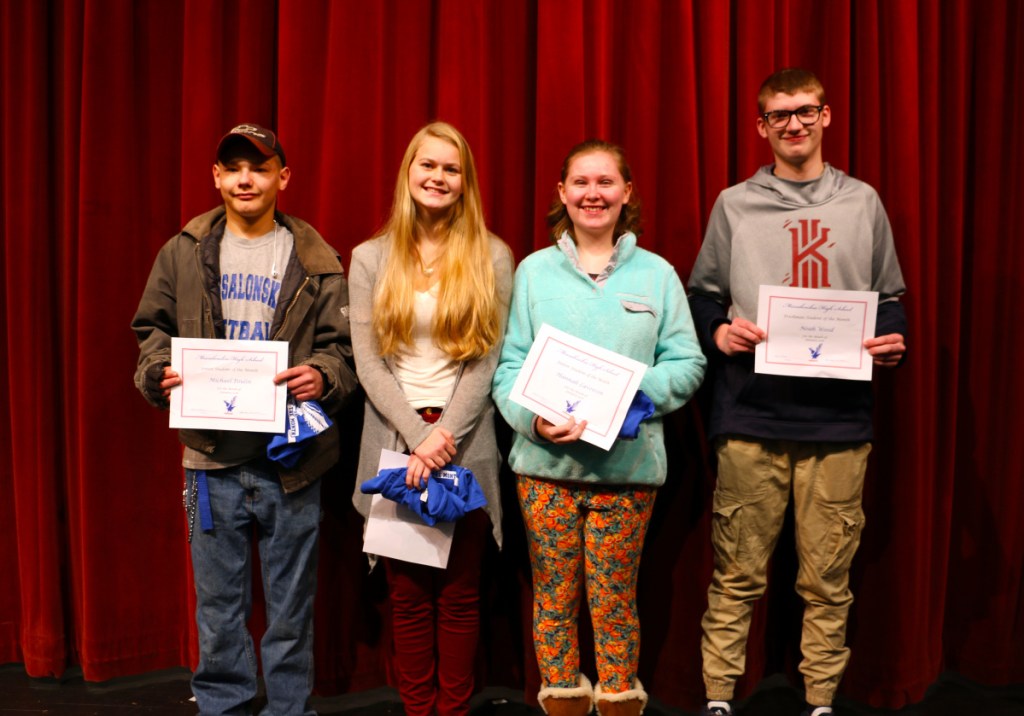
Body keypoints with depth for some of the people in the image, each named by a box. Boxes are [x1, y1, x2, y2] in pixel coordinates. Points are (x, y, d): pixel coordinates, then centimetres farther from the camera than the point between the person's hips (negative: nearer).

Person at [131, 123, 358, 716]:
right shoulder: (182, 253, 8)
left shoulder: (316, 262, 3)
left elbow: (342, 346, 2)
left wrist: (321, 376, -18)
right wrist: (160, 372, -7)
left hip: (292, 460, -1)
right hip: (213, 458, 1)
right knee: (218, 607, 12)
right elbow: (153, 328, 12)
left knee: (291, 608, 10)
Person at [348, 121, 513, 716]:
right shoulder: (372, 258, 7)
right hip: (395, 442, 1)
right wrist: (418, 436, -11)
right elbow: (368, 362, 1)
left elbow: (486, 360, -2)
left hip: (466, 444, -1)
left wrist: (445, 434, -13)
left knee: (460, 594, 4)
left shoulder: (492, 257, 4)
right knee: (409, 594, 6)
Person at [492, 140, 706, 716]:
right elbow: (510, 366, 2)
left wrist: (634, 393, -15)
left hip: (629, 466, 0)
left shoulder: (657, 273, 5)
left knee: (614, 600, 7)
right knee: (554, 598, 9)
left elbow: (687, 363, 2)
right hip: (547, 462, 1)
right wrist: (534, 419, -16)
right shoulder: (533, 270, 5)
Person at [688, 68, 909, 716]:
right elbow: (702, 296, 11)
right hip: (751, 415, -1)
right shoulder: (735, 205, 10)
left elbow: (890, 297, 16)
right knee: (738, 573, 4)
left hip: (840, 418, 1)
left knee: (828, 576, 7)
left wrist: (892, 340, -4)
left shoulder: (862, 202, 13)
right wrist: (719, 333, -9)